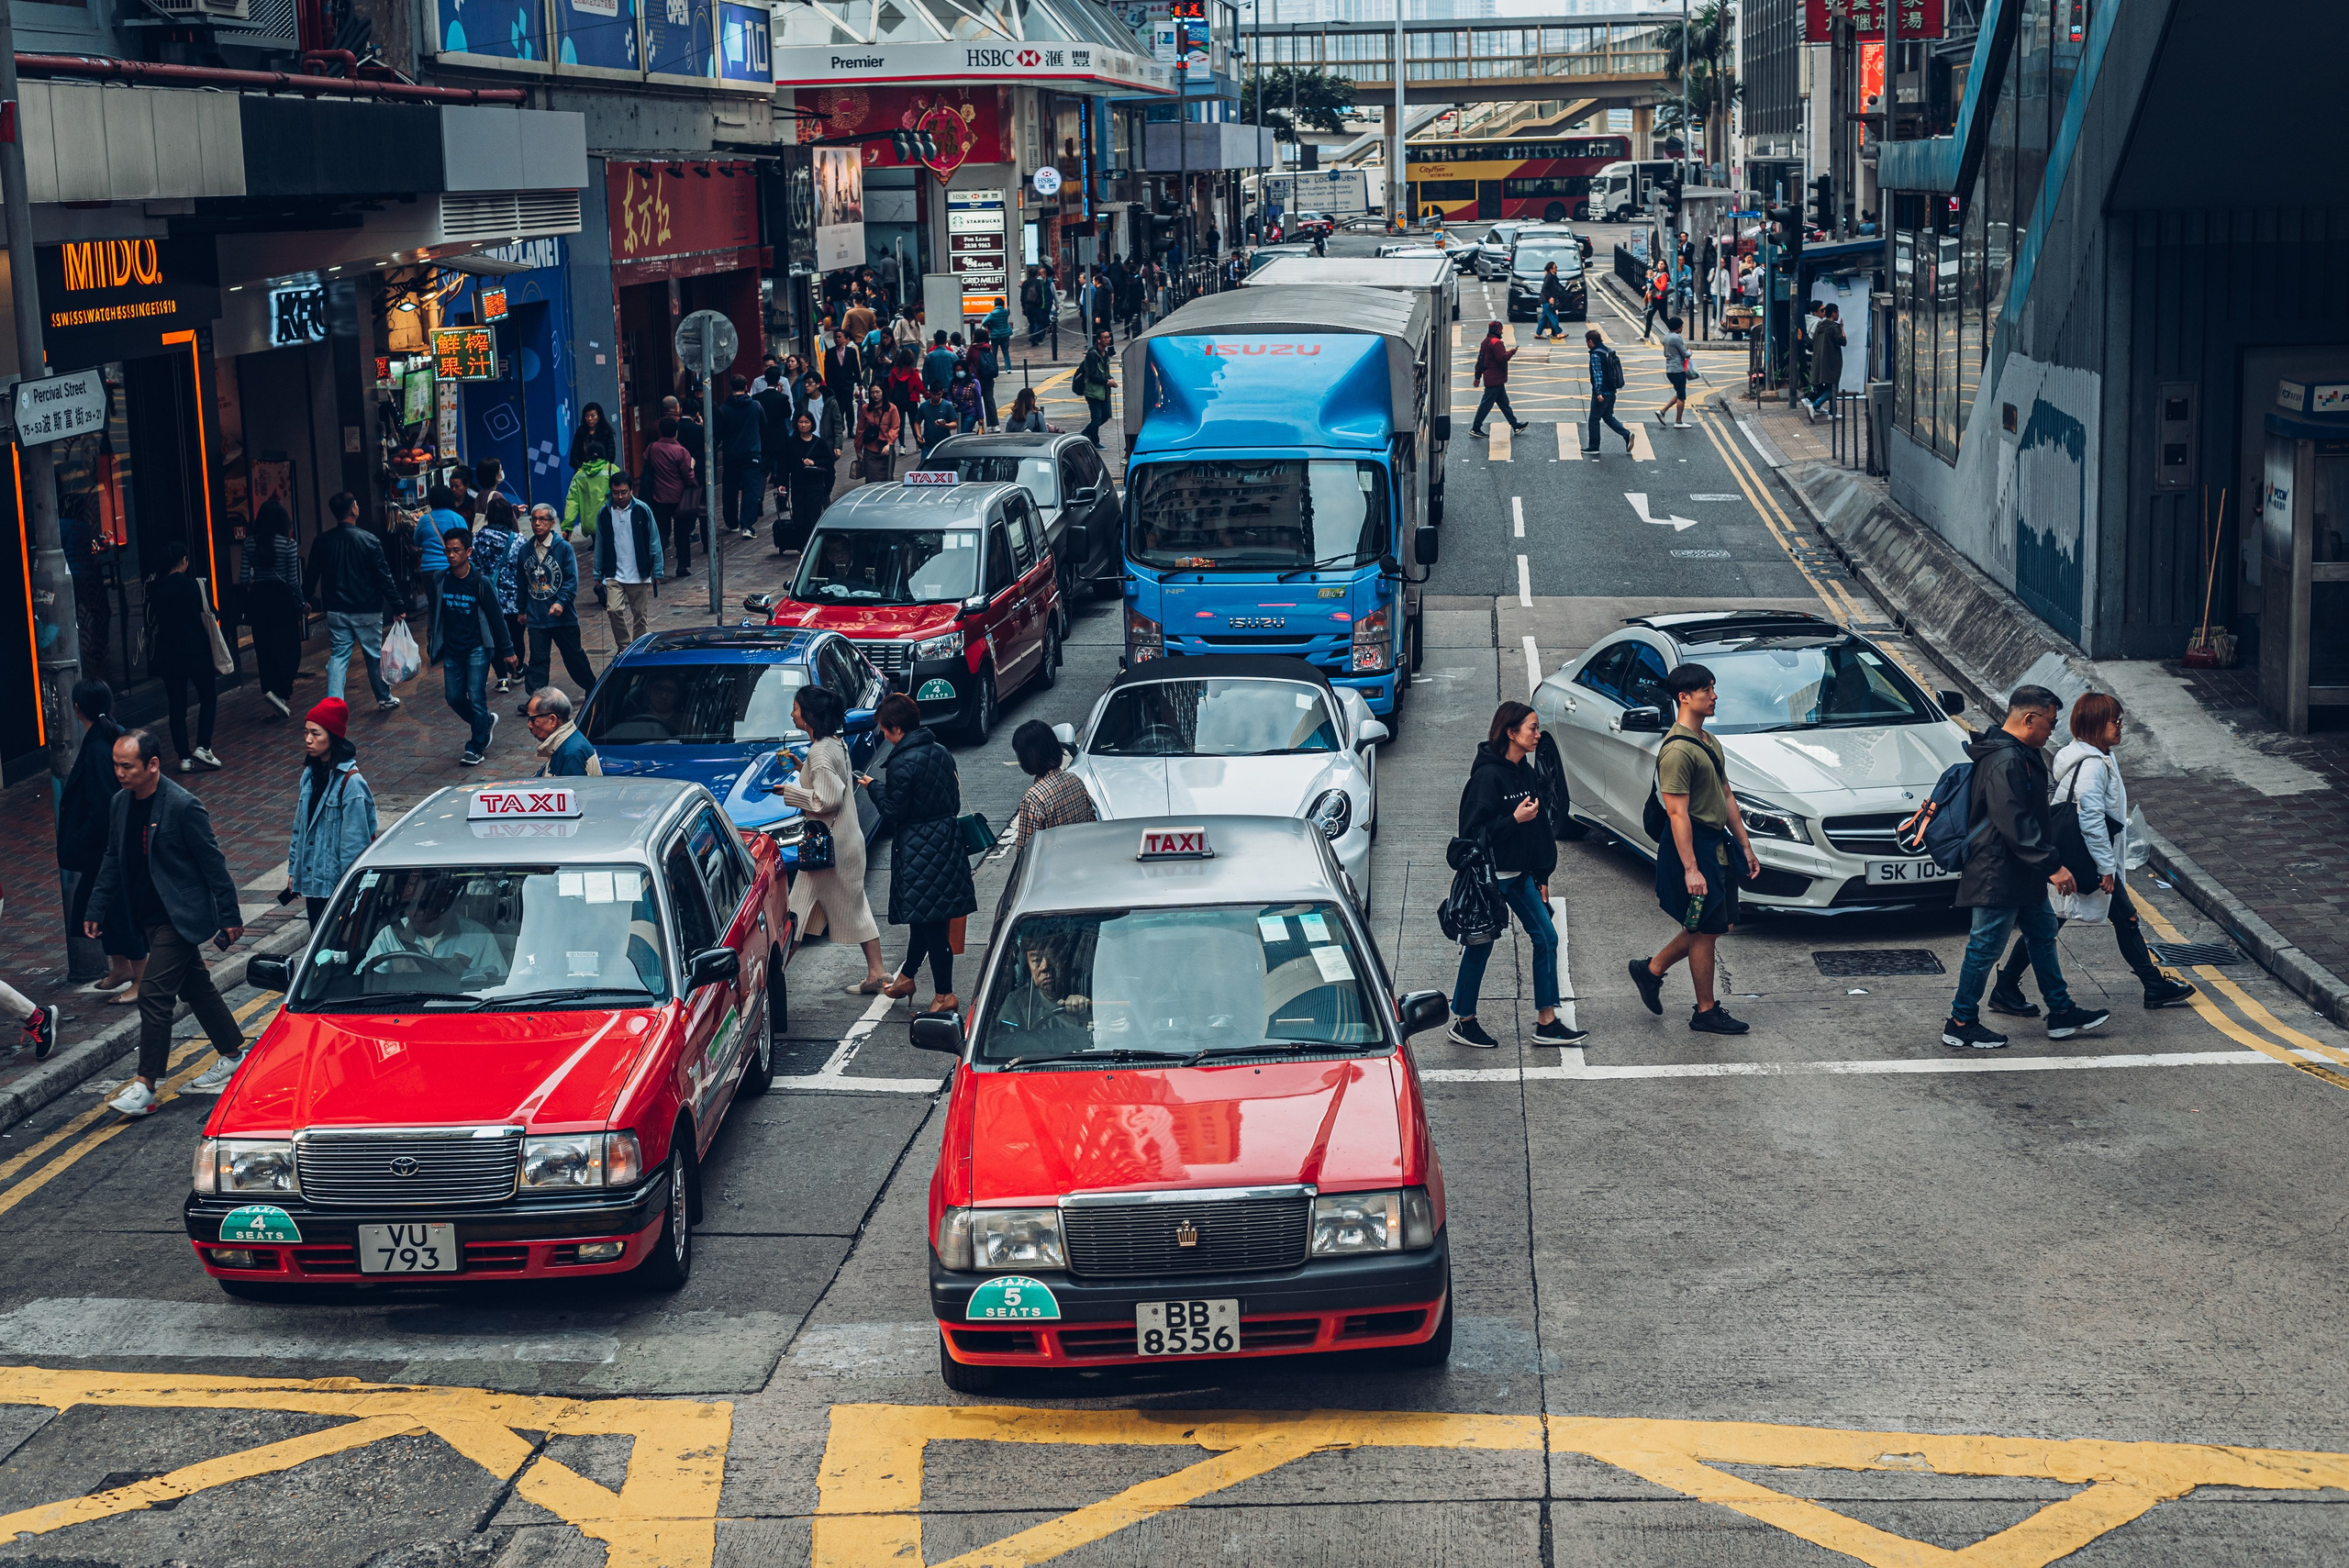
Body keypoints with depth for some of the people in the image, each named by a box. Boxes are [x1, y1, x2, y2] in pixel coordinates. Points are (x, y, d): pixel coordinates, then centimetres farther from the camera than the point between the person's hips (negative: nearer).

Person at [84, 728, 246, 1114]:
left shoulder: (184, 806, -18)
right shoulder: (119, 803, 4)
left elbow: (213, 862, -13)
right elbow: (113, 860, 16)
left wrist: (229, 917, -10)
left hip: (180, 918, -8)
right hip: (150, 918, 8)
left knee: (153, 993, -11)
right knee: (195, 987, 17)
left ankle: (144, 1087, -9)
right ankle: (234, 1055, 31)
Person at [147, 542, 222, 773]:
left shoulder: (154, 588, 2)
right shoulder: (191, 584, -11)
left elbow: (151, 621, 10)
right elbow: (204, 614, -8)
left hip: (168, 652, 4)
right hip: (195, 649, -4)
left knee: (176, 705, 8)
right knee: (208, 697, 12)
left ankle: (184, 757, 7)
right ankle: (203, 747, -3)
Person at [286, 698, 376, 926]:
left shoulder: (350, 782, -16)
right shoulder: (311, 773, 8)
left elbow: (354, 841, -16)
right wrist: (293, 869, 16)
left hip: (335, 883, -8)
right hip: (311, 879, 8)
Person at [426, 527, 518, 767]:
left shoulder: (480, 582, -11)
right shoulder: (440, 582, 0)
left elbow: (496, 618, -4)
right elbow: (435, 615, 12)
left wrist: (507, 651, -2)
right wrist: (432, 646, 15)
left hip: (477, 649, -4)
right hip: (451, 650, 4)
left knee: (476, 697, -7)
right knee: (454, 698, 6)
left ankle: (476, 747, 5)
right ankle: (486, 722, 32)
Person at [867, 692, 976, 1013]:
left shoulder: (903, 763, -19)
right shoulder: (941, 753, 5)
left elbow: (893, 810, -15)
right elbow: (955, 801, 11)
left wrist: (874, 787, 1)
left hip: (918, 849, -8)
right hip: (946, 839, 8)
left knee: (930, 922, -2)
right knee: (928, 917, 18)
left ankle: (945, 994, 2)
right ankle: (906, 977, 34)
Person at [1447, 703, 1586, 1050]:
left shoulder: (1527, 773, 7)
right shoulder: (1487, 775, -18)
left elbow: (1538, 827, 13)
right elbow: (1474, 829, -19)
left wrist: (1541, 877, 14)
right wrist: (1514, 819, -27)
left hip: (1520, 875, 8)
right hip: (1490, 877, -8)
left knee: (1546, 937, 5)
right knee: (1480, 947, 2)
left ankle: (1547, 1024, 12)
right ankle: (1463, 1023, 18)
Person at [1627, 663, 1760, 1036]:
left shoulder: (1709, 742, 13)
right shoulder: (1677, 750, -19)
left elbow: (1726, 797, 19)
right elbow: (1677, 813, -23)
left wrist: (1745, 846, 17)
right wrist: (1691, 868, -25)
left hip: (1716, 845, 10)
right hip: (1693, 847, -10)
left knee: (1713, 925, 15)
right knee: (1706, 931, -1)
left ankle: (1651, 970, 28)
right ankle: (1706, 1012, 10)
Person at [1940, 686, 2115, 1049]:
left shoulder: (2023, 754, 10)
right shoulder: (2004, 762, -24)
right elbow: (2015, 825, -29)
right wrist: (2053, 866, -28)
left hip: (2021, 873, 11)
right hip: (1998, 875, -11)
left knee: (2043, 934, 18)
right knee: (1986, 947, -1)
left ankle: (2061, 1013, 29)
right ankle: (1961, 1024, 10)